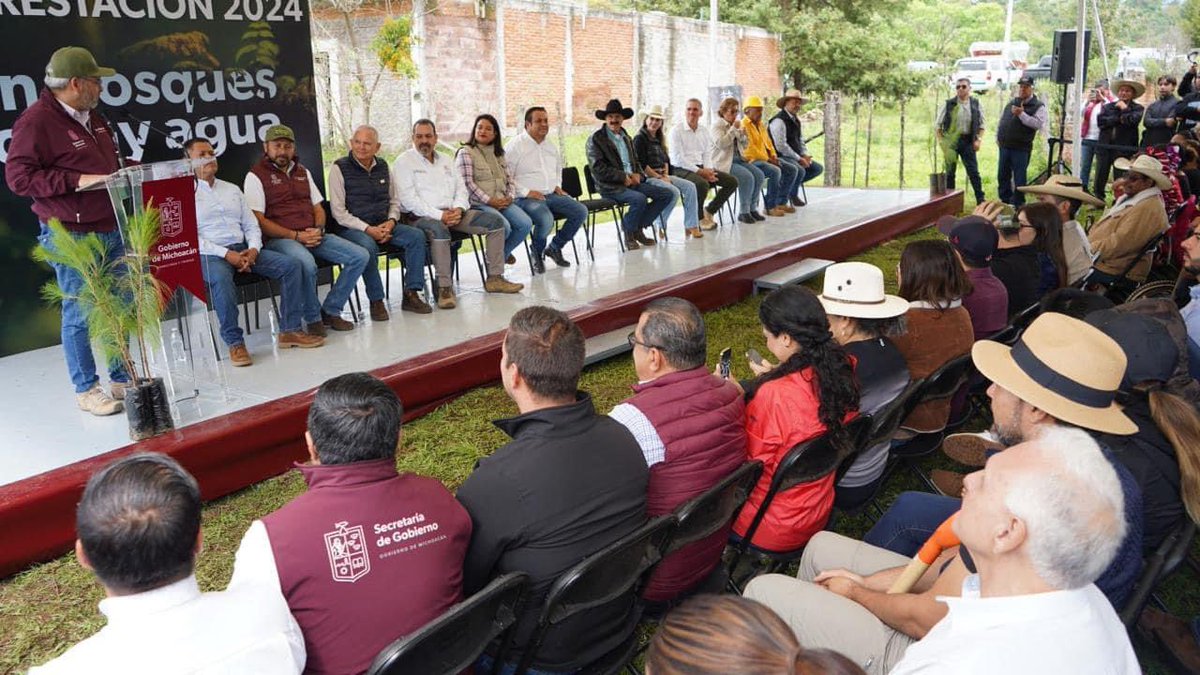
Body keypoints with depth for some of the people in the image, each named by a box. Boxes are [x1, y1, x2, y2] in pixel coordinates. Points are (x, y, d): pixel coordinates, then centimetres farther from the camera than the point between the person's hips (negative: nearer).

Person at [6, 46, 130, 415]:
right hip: (71, 237, -8)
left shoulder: (92, 118, 15)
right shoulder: (36, 121, -12)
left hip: (111, 230, 8)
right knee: (80, 314, 0)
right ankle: (86, 389, 13)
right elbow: (18, 176, -17)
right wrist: (77, 180, -23)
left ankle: (121, 378, 26)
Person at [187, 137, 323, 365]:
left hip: (244, 248, 6)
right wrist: (226, 254, -18)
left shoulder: (232, 189, 21)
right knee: (221, 278, -39)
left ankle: (290, 330, -11)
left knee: (290, 265, -13)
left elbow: (251, 225, 17)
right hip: (209, 254, -5)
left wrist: (253, 248, -5)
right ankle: (235, 343, -29)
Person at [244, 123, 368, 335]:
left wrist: (318, 230, -2)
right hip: (280, 238, -6)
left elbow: (318, 208, 21)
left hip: (313, 235, 7)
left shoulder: (303, 172, 22)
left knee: (361, 256, -11)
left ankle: (331, 311, -3)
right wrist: (296, 236, -15)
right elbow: (258, 221, -8)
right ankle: (313, 318, -15)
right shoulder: (256, 176, 2)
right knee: (307, 263, -39)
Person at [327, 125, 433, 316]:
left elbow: (395, 201, 19)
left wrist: (391, 222, -3)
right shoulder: (339, 168, -4)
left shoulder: (383, 166, 12)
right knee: (368, 246, -37)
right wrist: (368, 229, -17)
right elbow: (338, 212, -9)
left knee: (416, 235, -17)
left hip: (383, 225, 5)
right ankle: (376, 301, -23)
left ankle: (411, 294, -15)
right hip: (353, 228, -5)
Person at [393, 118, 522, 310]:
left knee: (495, 221, -6)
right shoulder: (404, 161, 0)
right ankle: (444, 287, -36)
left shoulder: (446, 161, 21)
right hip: (422, 216, -7)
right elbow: (408, 199, -12)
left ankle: (495, 278, -3)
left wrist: (458, 209, -8)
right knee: (439, 229, -42)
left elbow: (461, 189, 16)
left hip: (452, 213, 7)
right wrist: (439, 215, -20)